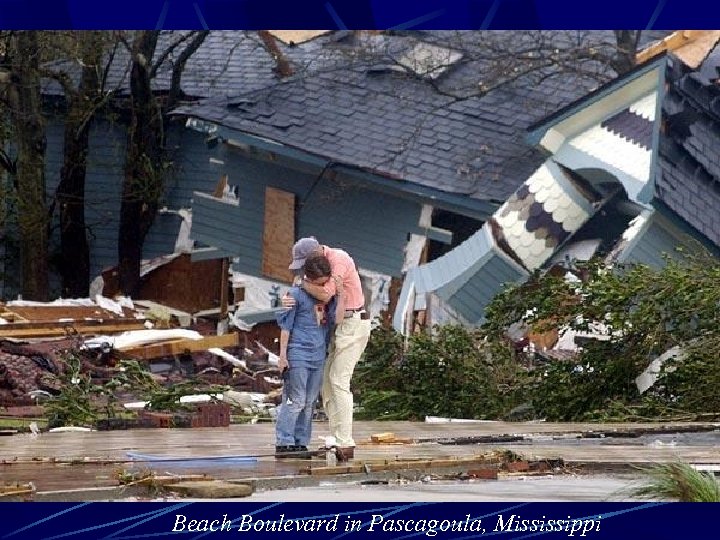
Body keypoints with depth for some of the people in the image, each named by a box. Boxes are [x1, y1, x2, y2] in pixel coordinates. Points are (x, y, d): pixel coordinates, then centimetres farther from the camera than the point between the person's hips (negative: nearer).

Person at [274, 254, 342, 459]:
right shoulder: (296, 294, -7)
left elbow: (336, 319, -2)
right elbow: (285, 326, -6)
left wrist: (340, 293, -8)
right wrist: (282, 354, -9)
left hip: (318, 356, 6)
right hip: (298, 355, -6)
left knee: (309, 402, 9)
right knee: (295, 401, -7)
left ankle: (300, 443, 14)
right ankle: (283, 444, -5)